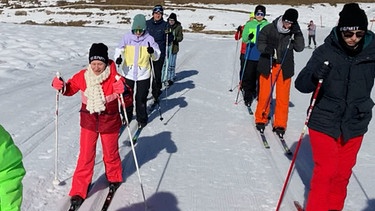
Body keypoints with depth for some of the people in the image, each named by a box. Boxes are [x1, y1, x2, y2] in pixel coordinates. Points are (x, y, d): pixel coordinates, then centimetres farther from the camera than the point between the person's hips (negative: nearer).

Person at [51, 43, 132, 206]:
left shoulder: (114, 78, -20)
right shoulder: (82, 76, -11)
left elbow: (128, 101, -18)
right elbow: (70, 88, 7)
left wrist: (124, 92, -40)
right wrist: (61, 86, -14)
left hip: (109, 122, -1)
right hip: (89, 121, 2)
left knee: (110, 153, 18)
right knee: (85, 156, 4)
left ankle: (114, 178, 46)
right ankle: (79, 190, 16)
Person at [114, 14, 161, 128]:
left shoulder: (149, 39, -6)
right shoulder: (127, 37, -4)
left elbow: (156, 56, -6)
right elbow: (119, 50, 3)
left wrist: (152, 52, -29)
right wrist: (118, 57, -18)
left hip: (143, 74, -2)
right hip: (128, 72, 2)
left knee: (141, 98, 3)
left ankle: (142, 119, 23)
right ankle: (127, 116, 35)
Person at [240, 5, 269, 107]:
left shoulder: (268, 25, 6)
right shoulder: (249, 24, 6)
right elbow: (244, 39, 5)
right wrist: (248, 37, -18)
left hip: (263, 56, 0)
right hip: (250, 55, 0)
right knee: (248, 77, 0)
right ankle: (248, 97, 10)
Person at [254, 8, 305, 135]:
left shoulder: (294, 32, 2)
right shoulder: (269, 29, -5)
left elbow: (300, 48, -4)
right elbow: (260, 44, -2)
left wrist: (297, 33, -15)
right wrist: (267, 49, -22)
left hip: (285, 68, 2)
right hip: (268, 66, -2)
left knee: (283, 97, 2)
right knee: (264, 94, 2)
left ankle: (280, 124, 13)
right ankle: (261, 119, 21)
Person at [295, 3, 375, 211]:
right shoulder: (325, 52, -12)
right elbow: (301, 84, -11)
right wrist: (314, 76, -32)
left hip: (354, 126, 3)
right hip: (324, 123, -3)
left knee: (343, 173, 15)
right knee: (325, 172, 1)